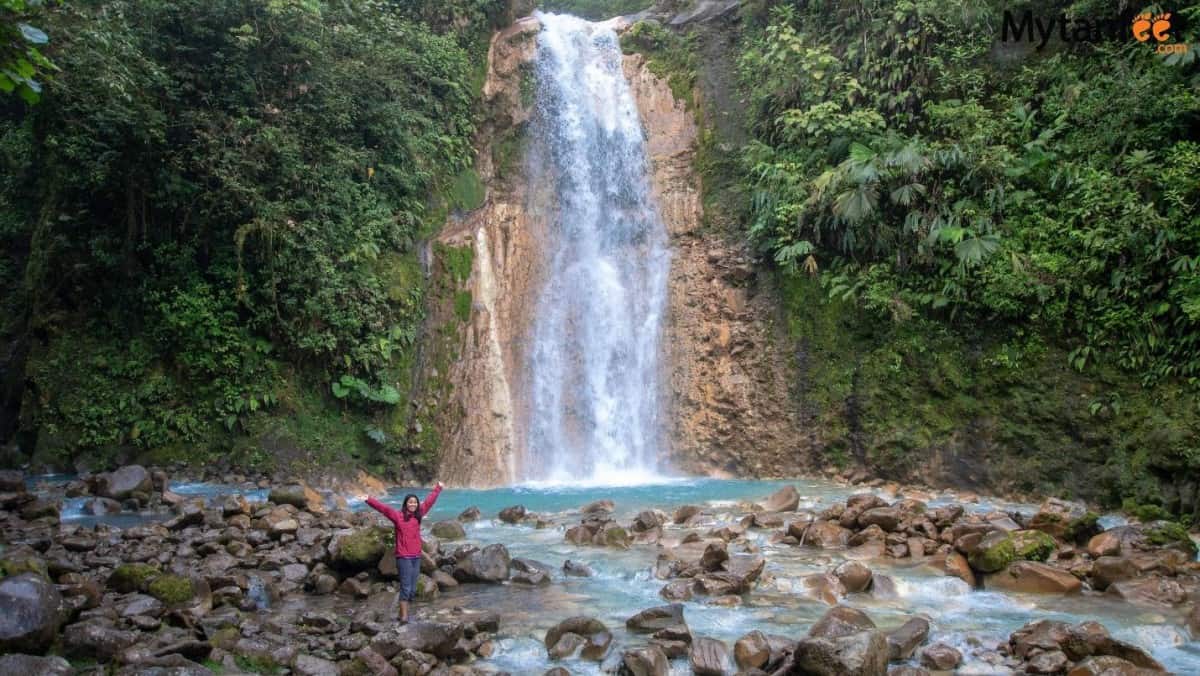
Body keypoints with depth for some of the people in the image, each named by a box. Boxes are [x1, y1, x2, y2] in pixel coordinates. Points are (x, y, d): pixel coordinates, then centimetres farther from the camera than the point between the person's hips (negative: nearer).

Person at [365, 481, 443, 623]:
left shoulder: (418, 514, 8)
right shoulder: (397, 516, -5)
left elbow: (429, 501, 20)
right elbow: (383, 508, -15)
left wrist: (438, 488, 31)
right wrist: (369, 500, -25)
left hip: (416, 557, 6)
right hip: (403, 557, -5)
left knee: (412, 589, 8)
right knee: (405, 587, -7)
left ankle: (403, 613, 19)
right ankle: (404, 616, -3)